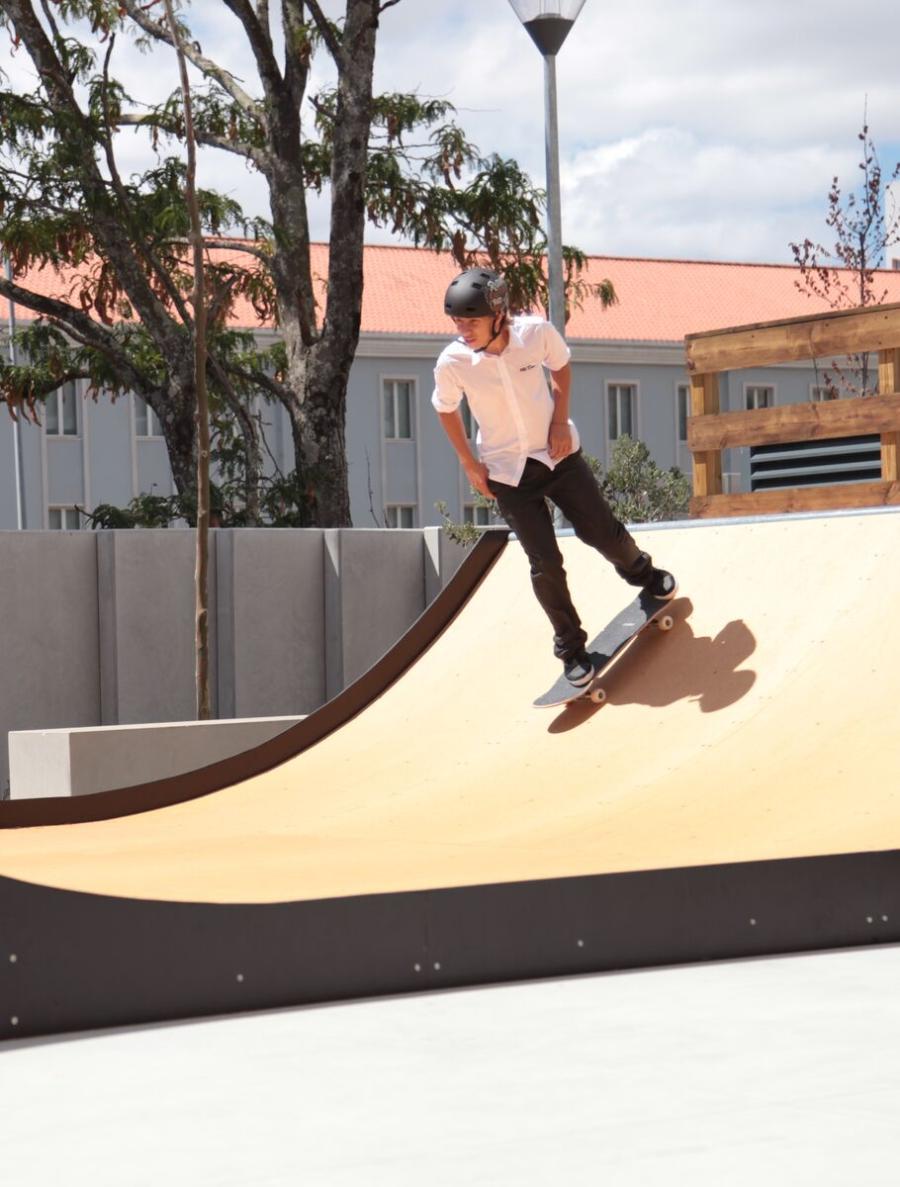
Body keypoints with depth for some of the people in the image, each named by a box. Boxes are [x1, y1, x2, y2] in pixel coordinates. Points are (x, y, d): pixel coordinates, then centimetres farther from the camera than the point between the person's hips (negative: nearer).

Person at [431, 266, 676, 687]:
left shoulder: (537, 332, -20)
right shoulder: (452, 363, -22)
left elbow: (560, 366, 2)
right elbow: (446, 409, -2)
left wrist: (560, 422, -6)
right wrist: (470, 465, -2)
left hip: (558, 452, 1)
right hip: (507, 472, -1)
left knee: (602, 531, 9)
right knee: (545, 563, -3)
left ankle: (639, 570, 44)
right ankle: (570, 646, 15)